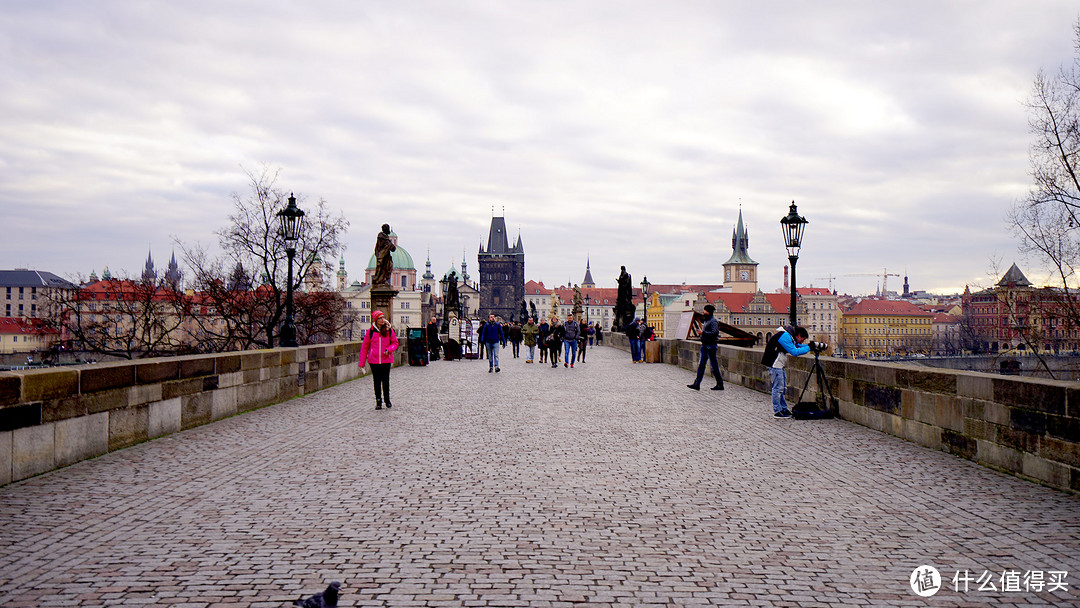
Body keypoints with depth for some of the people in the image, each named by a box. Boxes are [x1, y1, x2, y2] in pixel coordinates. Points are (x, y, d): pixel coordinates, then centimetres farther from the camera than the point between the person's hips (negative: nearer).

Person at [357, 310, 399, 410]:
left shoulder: (389, 330, 1)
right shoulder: (370, 331, -1)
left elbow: (395, 343, 9)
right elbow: (364, 347, 5)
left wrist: (389, 349, -12)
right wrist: (362, 362, 3)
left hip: (386, 360, 0)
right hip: (374, 360, 0)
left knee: (386, 381, 5)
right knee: (377, 382, 5)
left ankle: (387, 400, 20)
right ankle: (378, 401, 14)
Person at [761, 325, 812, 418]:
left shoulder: (790, 336, 11)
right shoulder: (785, 336, -20)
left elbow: (798, 346, 19)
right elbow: (794, 352, -24)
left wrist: (810, 346, 4)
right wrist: (808, 348, -17)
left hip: (780, 365, 10)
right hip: (775, 364, -10)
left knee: (783, 388, 14)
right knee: (778, 387, -8)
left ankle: (783, 409, 21)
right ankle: (777, 411, -3)